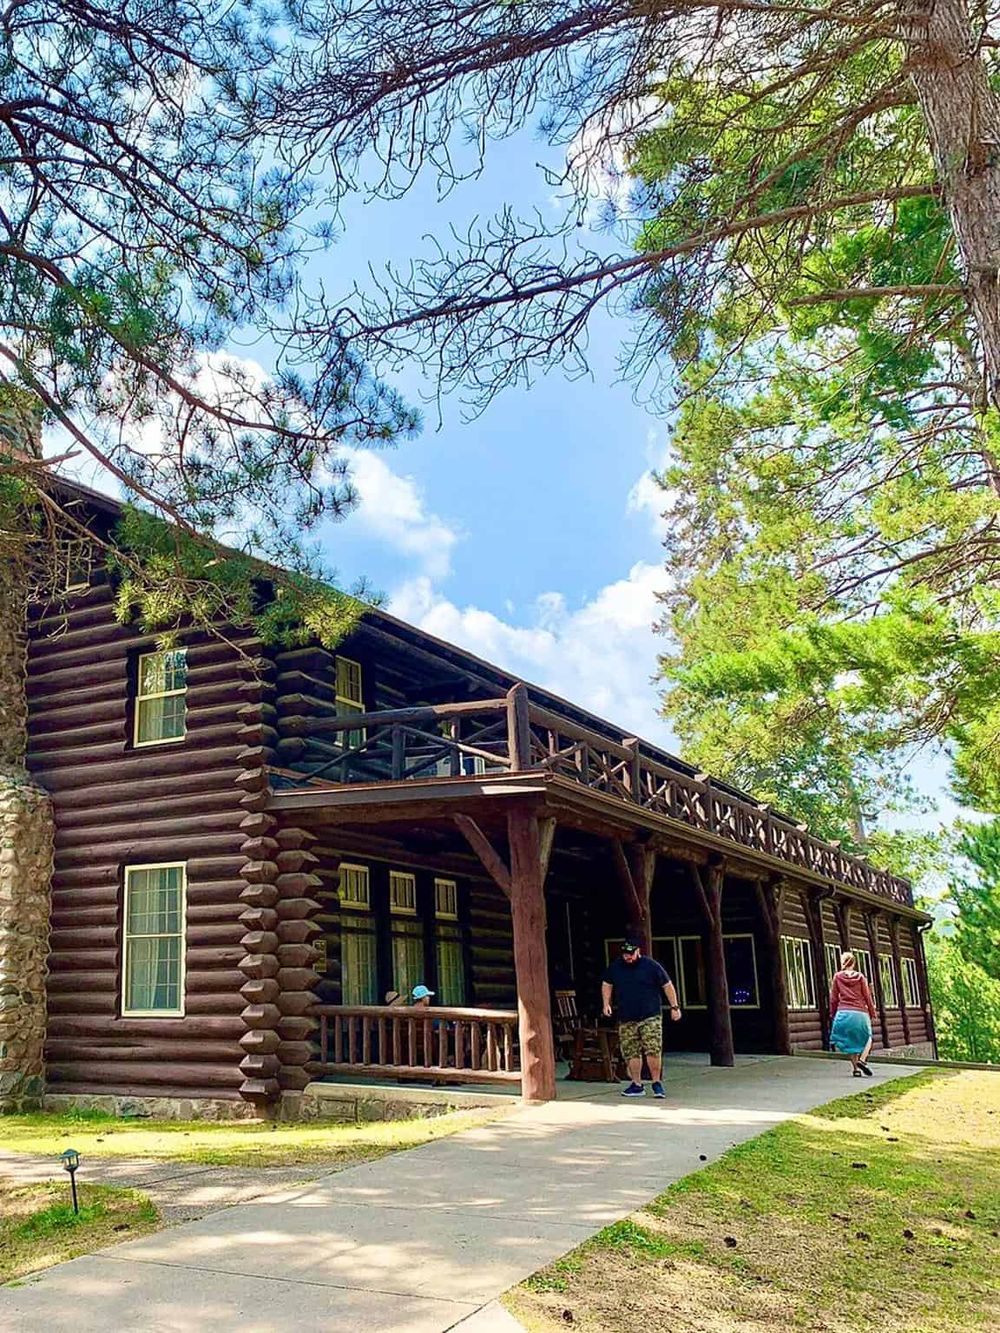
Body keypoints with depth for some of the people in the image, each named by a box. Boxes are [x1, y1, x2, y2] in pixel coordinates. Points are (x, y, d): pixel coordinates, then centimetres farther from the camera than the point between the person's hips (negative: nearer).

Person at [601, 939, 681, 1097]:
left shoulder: (651, 966, -2)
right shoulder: (615, 967, 7)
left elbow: (667, 986, 3)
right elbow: (606, 985, 20)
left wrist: (674, 1006, 0)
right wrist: (606, 1003, 7)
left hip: (650, 1017, -3)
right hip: (626, 1019, 3)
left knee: (653, 1050, -12)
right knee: (631, 1053, 3)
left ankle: (657, 1083, 2)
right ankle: (637, 1085, 15)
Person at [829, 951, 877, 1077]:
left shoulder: (837, 977, 5)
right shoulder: (860, 977, 4)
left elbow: (834, 998, 5)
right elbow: (867, 996, 4)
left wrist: (833, 1013, 13)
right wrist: (872, 1013, 12)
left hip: (844, 1013, 1)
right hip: (860, 1013, -1)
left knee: (851, 1041, 11)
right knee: (867, 1038, 15)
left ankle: (855, 1068, 4)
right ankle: (862, 1059, -9)